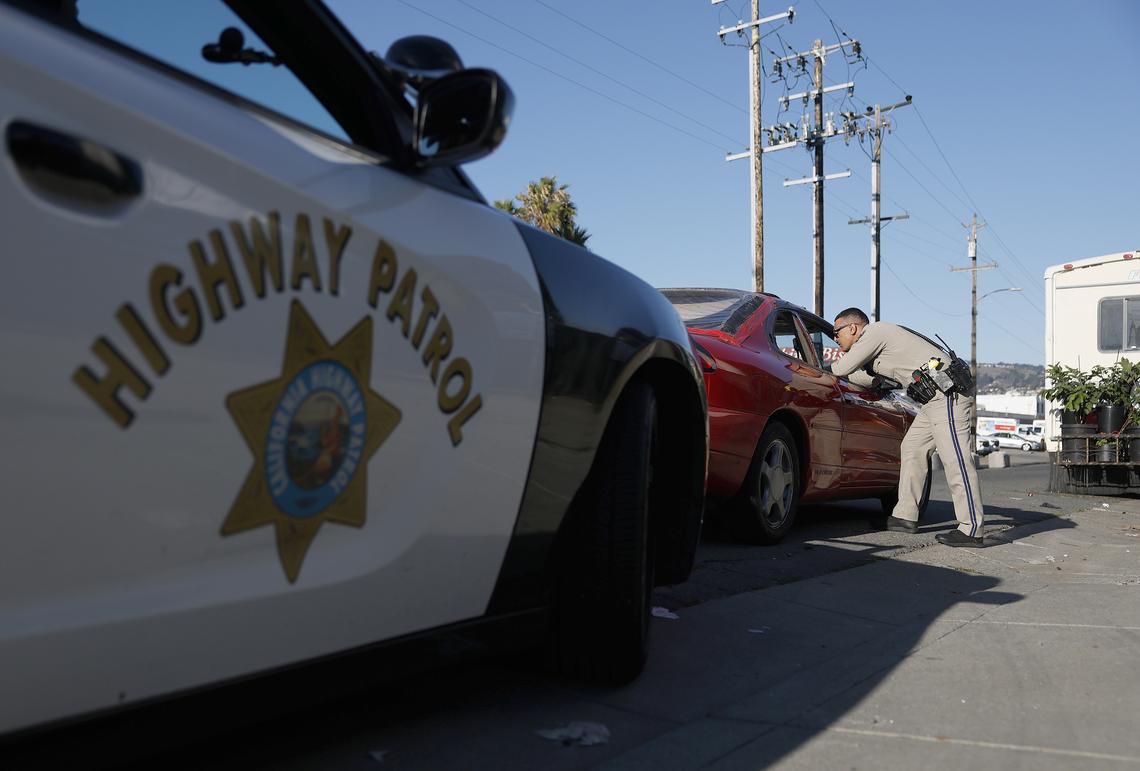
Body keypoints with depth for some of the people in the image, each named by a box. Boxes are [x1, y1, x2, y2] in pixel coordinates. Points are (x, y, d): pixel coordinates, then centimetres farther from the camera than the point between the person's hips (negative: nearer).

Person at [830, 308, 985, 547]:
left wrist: (832, 366, 16)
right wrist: (838, 366, 32)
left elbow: (843, 368, -6)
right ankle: (905, 516, 16)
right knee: (912, 448, 13)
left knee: (954, 459, -11)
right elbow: (868, 379, 36)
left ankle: (971, 530, -9)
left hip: (948, 394, -11)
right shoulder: (876, 339, 23)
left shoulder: (874, 332, -7)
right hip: (937, 395, 11)